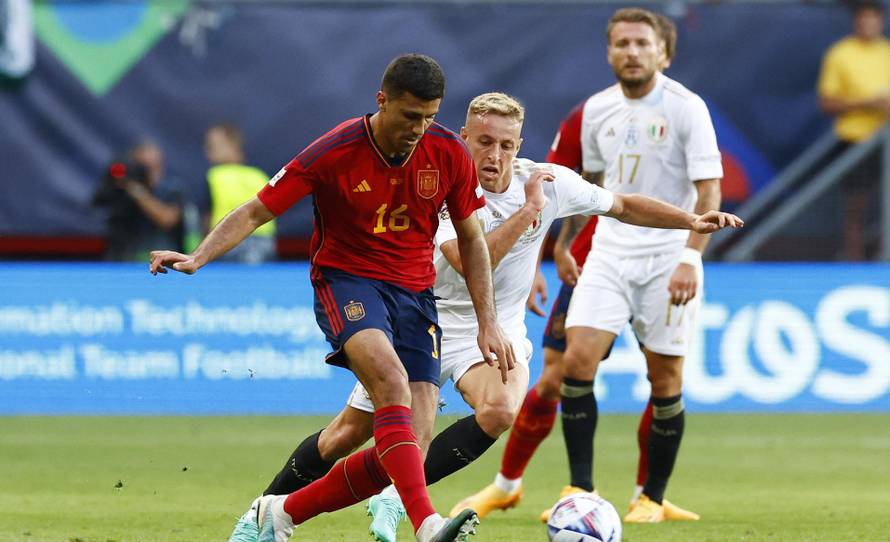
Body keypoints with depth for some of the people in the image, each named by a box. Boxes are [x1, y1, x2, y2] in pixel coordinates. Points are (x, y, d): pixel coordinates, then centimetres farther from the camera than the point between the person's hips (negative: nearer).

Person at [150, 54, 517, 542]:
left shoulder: (448, 153, -4)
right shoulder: (334, 153, -14)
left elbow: (471, 239, 10)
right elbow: (255, 212, -10)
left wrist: (488, 323, 5)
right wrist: (198, 257, -26)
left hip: (415, 292, 4)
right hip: (346, 280, -4)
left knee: (410, 449, -11)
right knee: (392, 380, -36)